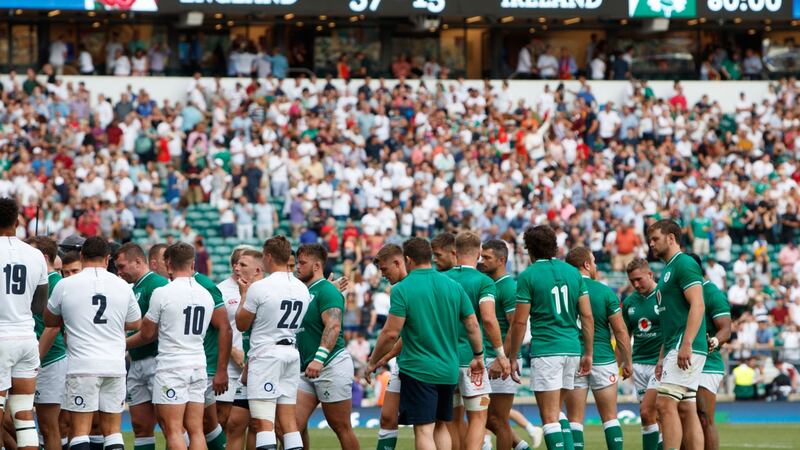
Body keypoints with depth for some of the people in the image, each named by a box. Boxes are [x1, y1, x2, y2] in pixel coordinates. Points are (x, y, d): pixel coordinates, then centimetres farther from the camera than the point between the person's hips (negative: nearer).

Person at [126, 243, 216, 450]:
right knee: (196, 430, 6)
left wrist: (123, 345, 16)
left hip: (171, 366, -6)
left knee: (173, 430, -5)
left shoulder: (162, 293, -9)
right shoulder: (206, 295, 8)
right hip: (198, 365, 6)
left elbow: (147, 334, -1)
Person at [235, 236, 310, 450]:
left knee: (263, 422, -8)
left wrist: (245, 294, 12)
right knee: (288, 420, 10)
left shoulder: (260, 288, -13)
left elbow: (241, 324, -3)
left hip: (265, 354, -7)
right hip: (291, 354, 7)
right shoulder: (302, 288, 6)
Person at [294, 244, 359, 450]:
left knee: (341, 428, -2)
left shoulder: (326, 291, -10)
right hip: (307, 371, 8)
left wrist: (319, 358, -34)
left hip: (332, 365, -8)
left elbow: (333, 327, -23)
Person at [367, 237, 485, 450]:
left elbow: (391, 333, -14)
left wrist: (373, 361, -1)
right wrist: (478, 356, 21)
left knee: (424, 430, -5)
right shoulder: (453, 286, 5)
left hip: (418, 370, -5)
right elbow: (473, 325, 7)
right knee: (441, 426, 17)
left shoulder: (402, 289, -10)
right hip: (449, 370, 5)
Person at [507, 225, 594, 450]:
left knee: (549, 417, -4)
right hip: (572, 348, 6)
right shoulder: (573, 273, 10)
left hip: (545, 350, -6)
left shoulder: (528, 276, -5)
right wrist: (589, 353, 14)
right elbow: (587, 316, 8)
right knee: (557, 411, 18)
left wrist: (512, 358, 2)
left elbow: (519, 322, -6)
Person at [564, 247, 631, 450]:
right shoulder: (605, 292, -4)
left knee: (575, 419, 2)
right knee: (610, 417, 7)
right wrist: (627, 362, 7)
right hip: (603, 359, -1)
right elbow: (620, 331, -3)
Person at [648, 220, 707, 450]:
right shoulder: (668, 269, 24)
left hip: (686, 350, -10)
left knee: (665, 404, -16)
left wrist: (686, 344, -26)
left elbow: (697, 305, -18)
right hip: (674, 350, 10)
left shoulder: (684, 264, -7)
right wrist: (662, 358, 23)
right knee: (687, 411, 5)